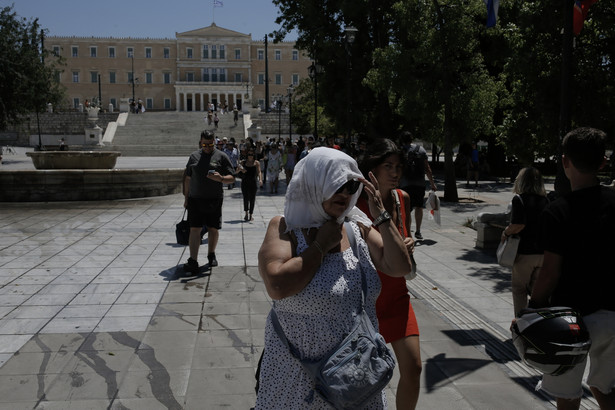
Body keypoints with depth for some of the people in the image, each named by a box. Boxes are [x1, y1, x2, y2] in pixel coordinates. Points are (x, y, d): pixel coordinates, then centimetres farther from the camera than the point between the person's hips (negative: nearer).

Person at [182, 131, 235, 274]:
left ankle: (211, 255, 30)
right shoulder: (194, 156, 11)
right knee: (194, 229, -4)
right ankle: (193, 261, -5)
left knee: (213, 229, 8)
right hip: (195, 198, 1)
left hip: (214, 199, -1)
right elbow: (188, 179, 16)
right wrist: (186, 197, 12)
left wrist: (220, 178, -21)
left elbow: (232, 178, 0)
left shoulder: (221, 156, 3)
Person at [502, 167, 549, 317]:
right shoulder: (545, 200, 5)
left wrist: (505, 233, -6)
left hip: (525, 252, -5)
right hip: (543, 252, 5)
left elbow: (519, 225, -22)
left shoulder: (519, 199, -12)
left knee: (519, 289, 9)